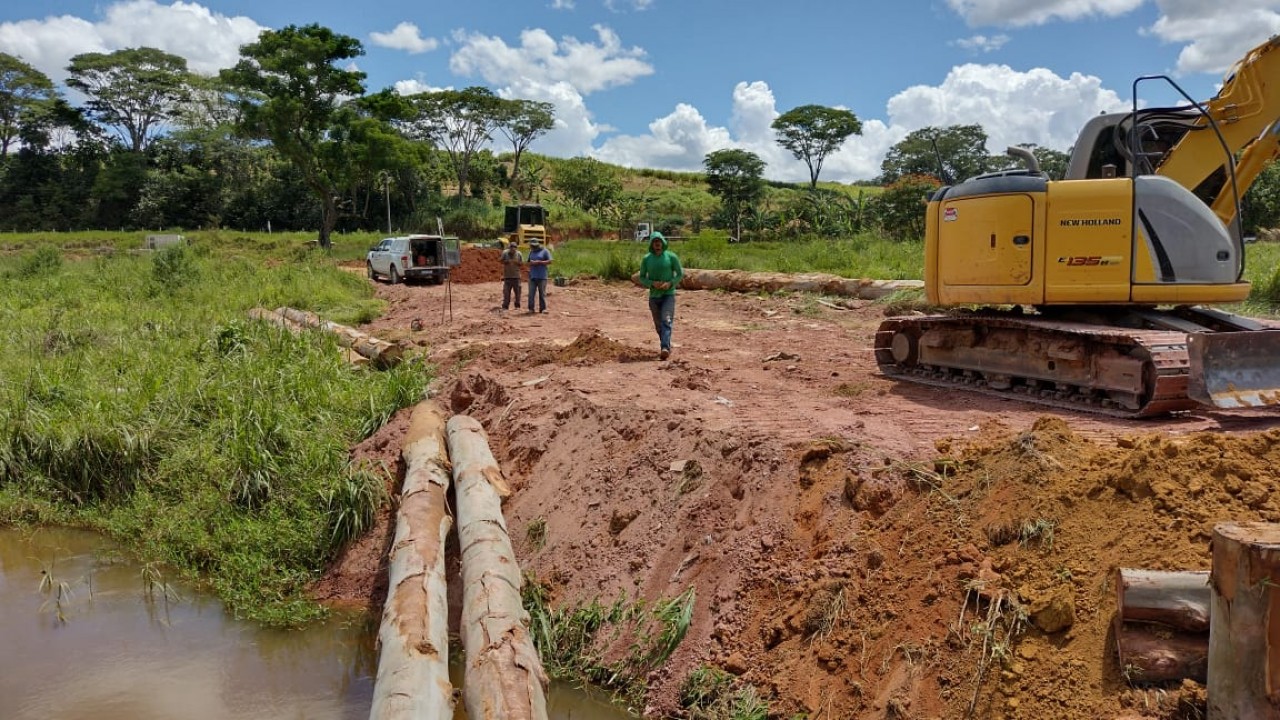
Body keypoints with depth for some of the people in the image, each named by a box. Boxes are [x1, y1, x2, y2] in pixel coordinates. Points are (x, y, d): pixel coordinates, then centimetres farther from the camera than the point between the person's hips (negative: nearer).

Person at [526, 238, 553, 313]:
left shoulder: (545, 251, 1)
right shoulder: (531, 252, 18)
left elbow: (549, 261, -6)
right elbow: (528, 263, 23)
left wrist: (539, 262, -12)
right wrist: (531, 263, -2)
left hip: (542, 276, -4)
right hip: (532, 276, 4)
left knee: (542, 293, 0)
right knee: (531, 293, -1)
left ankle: (543, 308, 4)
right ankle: (531, 308, 1)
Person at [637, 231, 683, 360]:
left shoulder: (671, 256, -4)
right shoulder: (646, 259, 1)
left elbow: (680, 273, 1)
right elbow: (642, 277, 6)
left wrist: (670, 283, -16)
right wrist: (652, 283, -14)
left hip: (669, 294, -3)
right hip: (654, 295, 3)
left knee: (666, 320, -20)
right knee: (658, 325, 11)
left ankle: (665, 349, -31)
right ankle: (666, 347, 29)